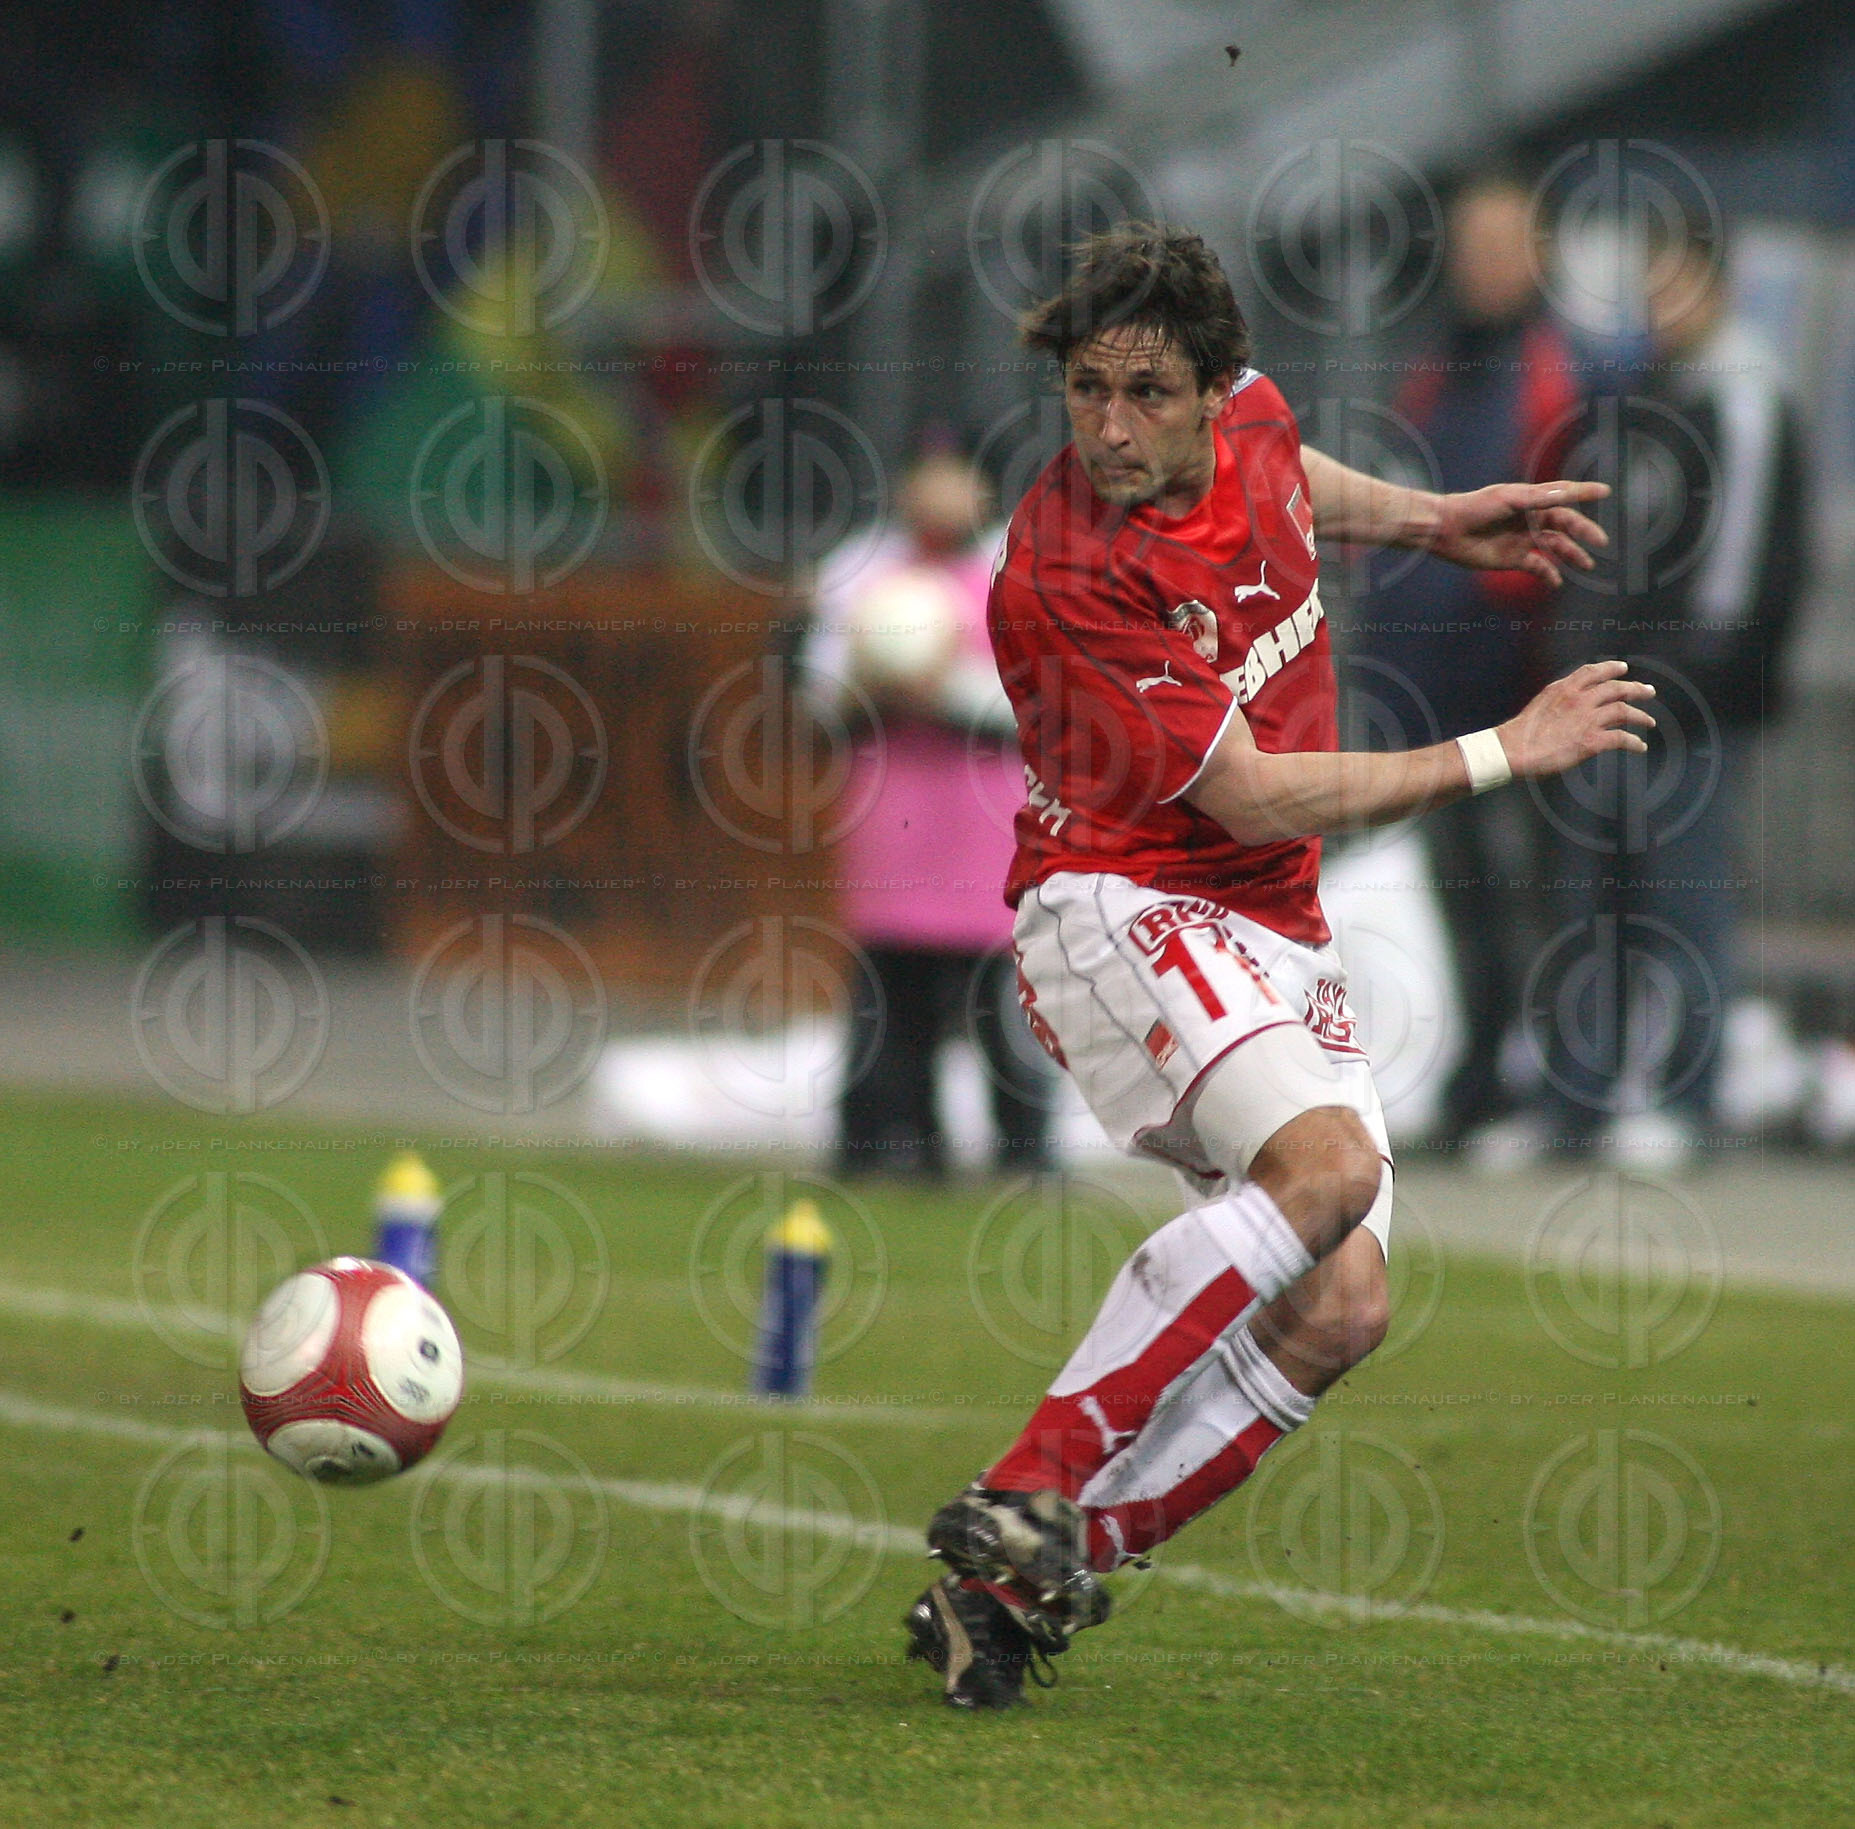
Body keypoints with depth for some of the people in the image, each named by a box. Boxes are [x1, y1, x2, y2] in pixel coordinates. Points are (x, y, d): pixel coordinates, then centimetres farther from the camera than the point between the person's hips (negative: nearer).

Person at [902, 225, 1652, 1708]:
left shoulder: (1249, 424, 0)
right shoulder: (1065, 579, -22)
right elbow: (1254, 796, -19)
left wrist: (1431, 520, 25)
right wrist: (1505, 754, -14)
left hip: (1277, 939, 8)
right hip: (1122, 907, -8)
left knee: (1340, 1310, -8)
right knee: (1333, 1161, -34)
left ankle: (1012, 1588, -5)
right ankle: (1032, 1488, -30)